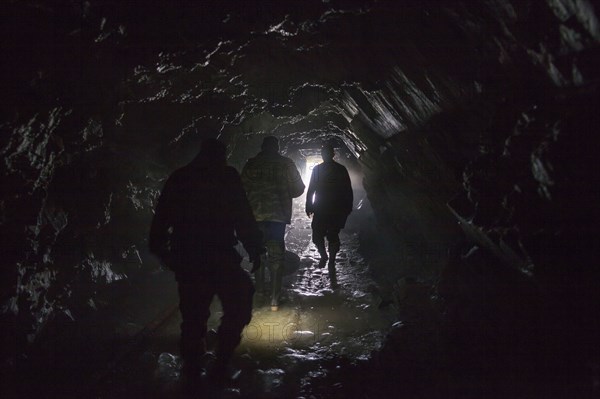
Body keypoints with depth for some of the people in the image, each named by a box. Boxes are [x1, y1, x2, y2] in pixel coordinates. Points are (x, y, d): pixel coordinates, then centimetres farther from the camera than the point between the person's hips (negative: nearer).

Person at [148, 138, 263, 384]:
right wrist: (254, 249, -2)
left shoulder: (178, 178, 11)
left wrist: (159, 248, 24)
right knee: (238, 305, 8)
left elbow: (161, 217, 14)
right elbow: (243, 218, -9)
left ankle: (192, 364, 22)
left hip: (185, 257, 5)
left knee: (193, 311, 15)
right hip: (220, 255, -5)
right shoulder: (227, 177, -3)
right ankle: (221, 362, 3)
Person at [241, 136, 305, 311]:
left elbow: (242, 187, 4)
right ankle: (274, 299, -1)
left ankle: (259, 286, 33)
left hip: (255, 215, 2)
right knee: (276, 254, 2)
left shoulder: (251, 164, 0)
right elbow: (298, 188, 0)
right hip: (278, 214, -2)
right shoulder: (286, 163, -3)